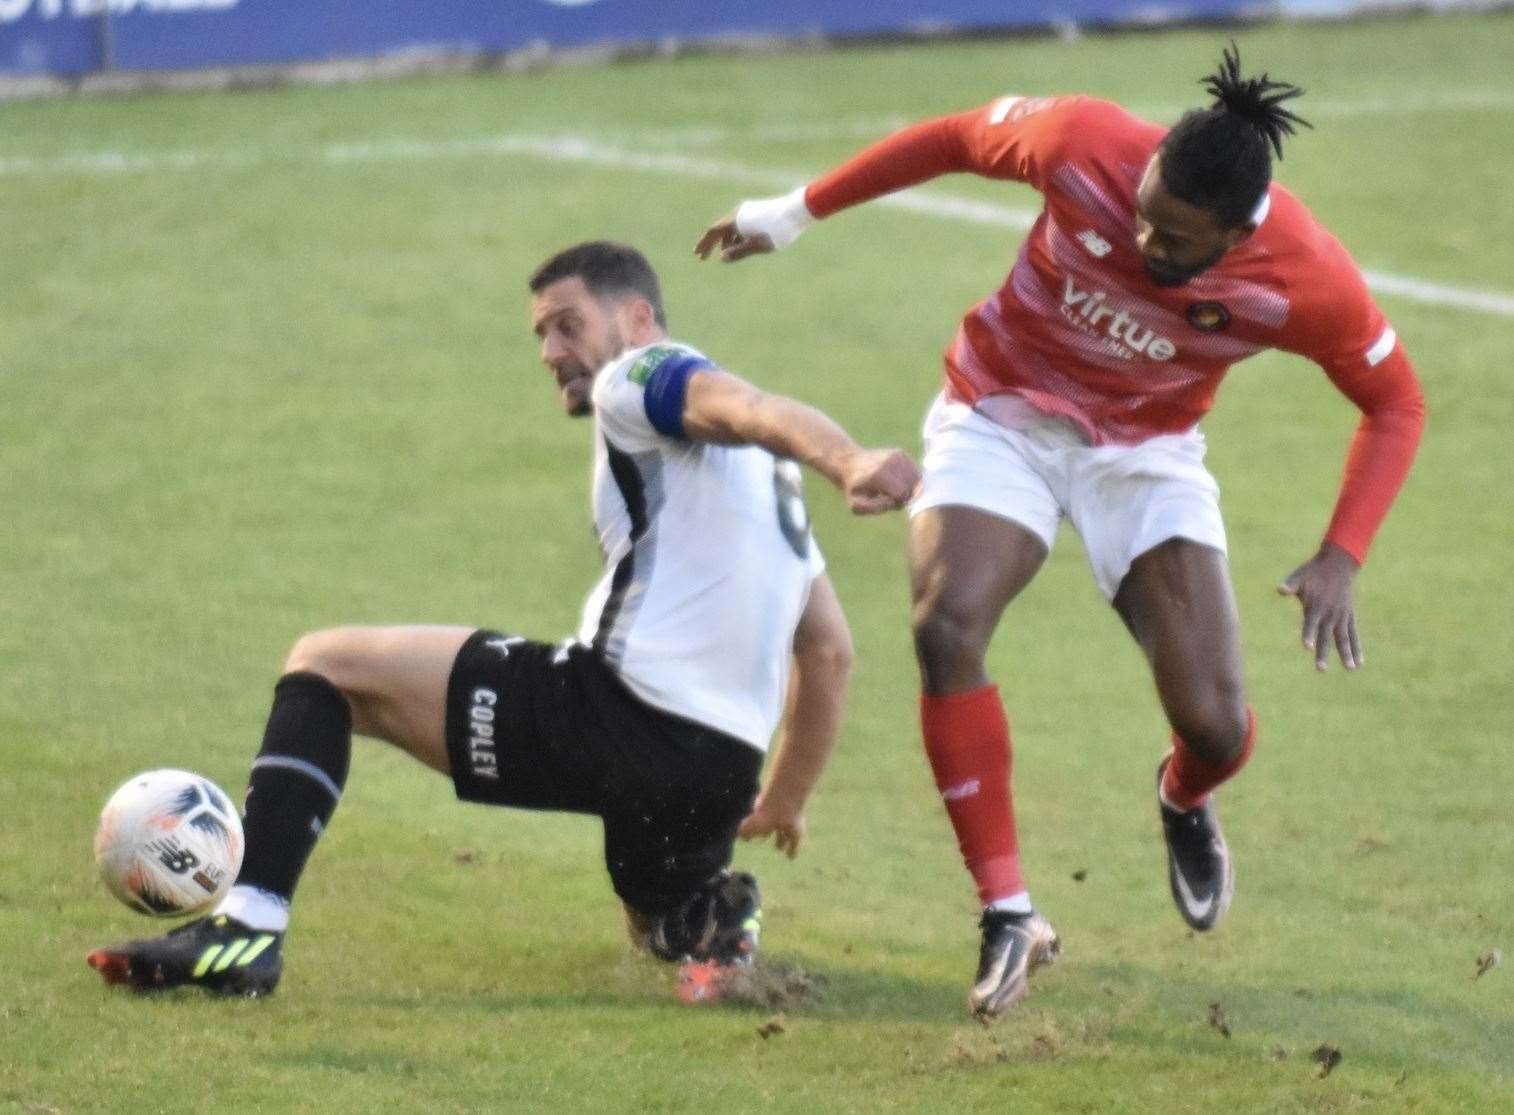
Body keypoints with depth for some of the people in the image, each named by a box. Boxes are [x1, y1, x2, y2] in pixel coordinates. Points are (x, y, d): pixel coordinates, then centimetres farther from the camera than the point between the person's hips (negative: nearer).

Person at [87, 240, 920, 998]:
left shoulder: (637, 380, 2)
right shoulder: (759, 471, 28)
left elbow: (757, 412, -21)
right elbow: (830, 652, 29)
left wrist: (848, 463, -42)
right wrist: (784, 803, 34)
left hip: (625, 710, -9)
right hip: (722, 768, 9)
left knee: (326, 665, 0)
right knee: (659, 920, 41)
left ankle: (248, 926, -14)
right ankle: (708, 917, 7)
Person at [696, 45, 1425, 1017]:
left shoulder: (1307, 281, -27)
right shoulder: (1087, 146, -29)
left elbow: (1395, 403, -9)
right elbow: (955, 139, -8)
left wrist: (1340, 561, -19)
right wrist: (797, 212, 1)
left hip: (1148, 451, 0)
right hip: (1003, 417, 0)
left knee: (1215, 726, -12)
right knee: (946, 628, -27)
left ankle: (1186, 801, 30)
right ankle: (1009, 914, -17)